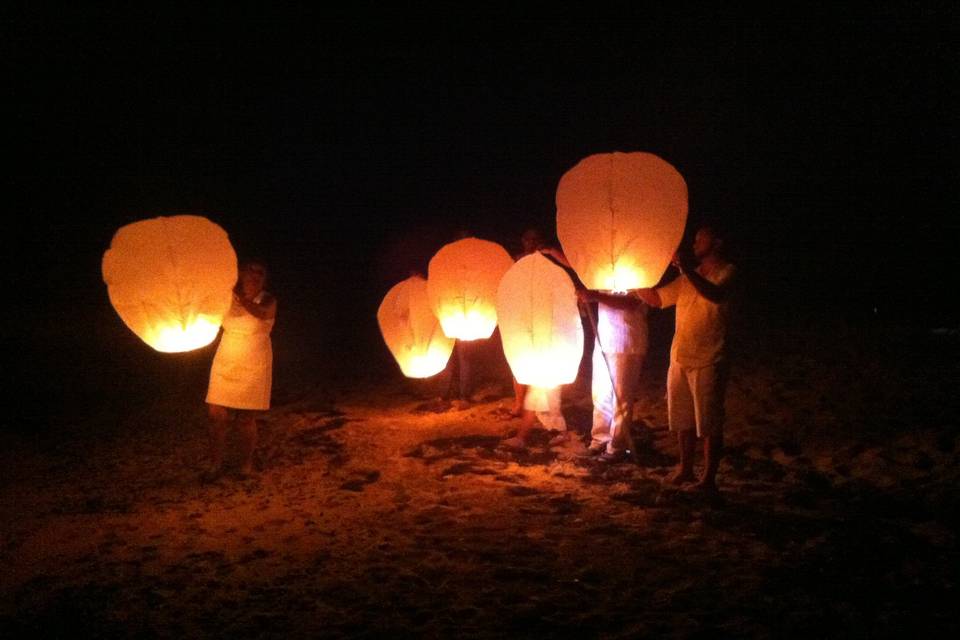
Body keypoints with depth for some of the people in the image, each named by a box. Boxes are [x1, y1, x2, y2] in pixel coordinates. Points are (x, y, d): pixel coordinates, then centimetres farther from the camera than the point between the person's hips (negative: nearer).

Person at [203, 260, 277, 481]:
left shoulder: (267, 301, -7)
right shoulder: (228, 297, 1)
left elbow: (260, 313, -29)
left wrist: (239, 295, -39)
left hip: (253, 367, -2)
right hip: (224, 364, 3)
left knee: (246, 418, 2)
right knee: (217, 415, 0)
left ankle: (246, 464, 21)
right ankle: (216, 464, 13)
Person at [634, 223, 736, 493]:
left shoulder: (726, 272, -4)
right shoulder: (688, 277, 15)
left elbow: (717, 295, -26)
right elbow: (656, 299, 15)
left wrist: (688, 271, -34)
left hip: (707, 362, -7)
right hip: (679, 360, 7)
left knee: (709, 424, 0)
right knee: (683, 420, 15)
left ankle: (709, 479, 8)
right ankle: (685, 469, 29)